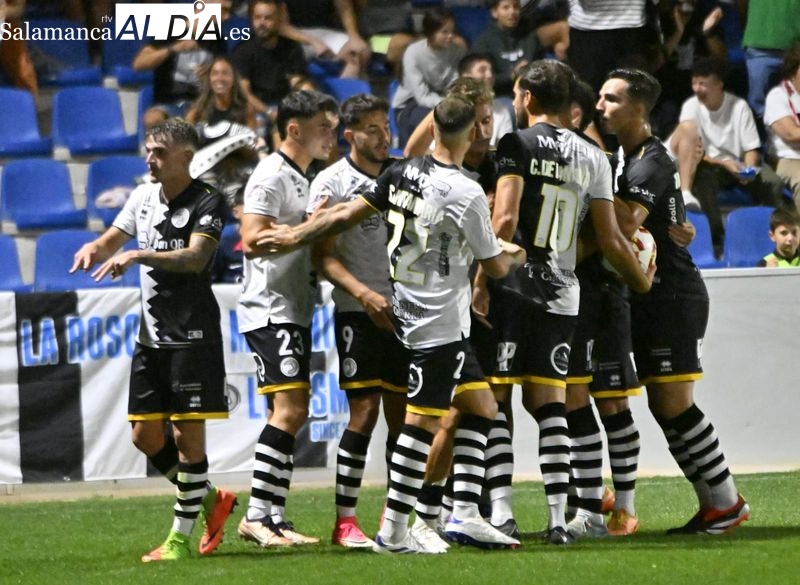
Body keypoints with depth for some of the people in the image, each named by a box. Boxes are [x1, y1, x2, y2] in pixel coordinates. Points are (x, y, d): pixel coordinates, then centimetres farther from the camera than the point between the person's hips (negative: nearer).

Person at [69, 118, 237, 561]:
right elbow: (113, 239, 23)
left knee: (187, 434, -5)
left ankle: (180, 537, 3)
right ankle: (210, 499, 26)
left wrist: (140, 256, -36)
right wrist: (93, 249, -2)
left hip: (192, 336, -7)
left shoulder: (206, 203, -10)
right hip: (150, 336, 7)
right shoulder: (143, 197, 10)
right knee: (146, 436, 7)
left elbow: (195, 257, -24)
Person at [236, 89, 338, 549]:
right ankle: (257, 515, -15)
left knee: (294, 413, 8)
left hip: (295, 312, 10)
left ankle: (274, 516, 10)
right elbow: (253, 240, -22)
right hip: (269, 311, -10)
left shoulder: (303, 179, 20)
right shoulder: (271, 176, -11)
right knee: (289, 408, -16)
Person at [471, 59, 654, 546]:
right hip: (563, 294, 4)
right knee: (549, 401, 7)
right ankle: (559, 518, -1)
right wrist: (643, 281, 25)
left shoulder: (518, 144, -4)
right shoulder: (593, 157, 11)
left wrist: (481, 282, -14)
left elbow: (505, 219, -15)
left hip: (514, 287, -4)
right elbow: (611, 240, 9)